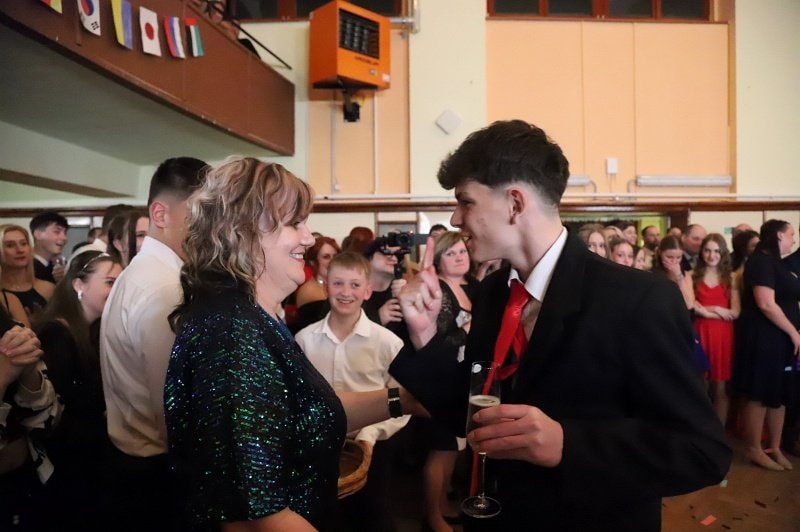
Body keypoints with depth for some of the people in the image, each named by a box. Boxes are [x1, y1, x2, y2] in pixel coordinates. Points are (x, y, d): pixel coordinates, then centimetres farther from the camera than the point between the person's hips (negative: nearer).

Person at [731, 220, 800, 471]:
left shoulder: (776, 262, 16)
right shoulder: (761, 261, -14)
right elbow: (766, 304, -22)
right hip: (763, 339, -9)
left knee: (780, 395, 14)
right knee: (760, 396, 1)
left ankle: (775, 448, 25)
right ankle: (754, 450, 13)